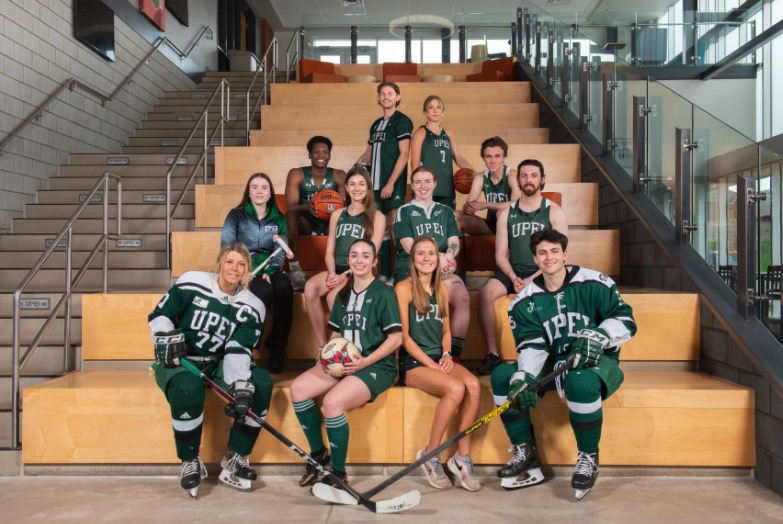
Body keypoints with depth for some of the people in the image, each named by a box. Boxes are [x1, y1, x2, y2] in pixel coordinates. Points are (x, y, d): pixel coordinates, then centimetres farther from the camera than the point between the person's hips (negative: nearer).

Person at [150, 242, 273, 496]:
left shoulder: (251, 307, -3)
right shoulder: (191, 284, -9)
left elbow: (238, 350, -13)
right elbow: (159, 315, -3)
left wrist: (241, 386, -29)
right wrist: (167, 339, -23)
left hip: (218, 365, 3)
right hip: (178, 362, -3)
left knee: (261, 382, -20)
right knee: (189, 388, -37)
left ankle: (235, 457, -6)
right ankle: (190, 462, -14)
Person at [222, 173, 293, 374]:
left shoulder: (278, 219, 10)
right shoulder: (236, 215, 4)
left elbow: (280, 252, 2)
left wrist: (268, 272, -17)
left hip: (269, 270, 3)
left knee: (285, 288, -32)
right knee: (265, 291, -35)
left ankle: (277, 347, -22)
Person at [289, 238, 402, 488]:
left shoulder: (383, 293, -6)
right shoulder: (343, 294, 15)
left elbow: (396, 338, -11)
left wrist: (366, 361, -20)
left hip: (377, 365, -7)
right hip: (343, 362, 7)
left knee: (332, 402, -29)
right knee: (298, 388, -15)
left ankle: (338, 473, -10)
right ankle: (318, 453, 3)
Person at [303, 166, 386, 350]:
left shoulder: (377, 217, 4)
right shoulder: (337, 215, 17)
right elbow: (329, 251, 13)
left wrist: (345, 276, -15)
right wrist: (332, 273, -8)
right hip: (336, 269, 4)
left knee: (333, 297, -33)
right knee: (310, 287, -28)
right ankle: (323, 346, -21)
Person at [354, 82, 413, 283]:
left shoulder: (402, 121, -2)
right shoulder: (376, 124, 20)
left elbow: (404, 154, -10)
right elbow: (368, 154, 27)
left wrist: (391, 183, -16)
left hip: (393, 185, -7)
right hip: (376, 184, 7)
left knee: (395, 229, -10)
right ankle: (385, 274, 15)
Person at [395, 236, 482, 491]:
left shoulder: (442, 288, 15)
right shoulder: (404, 288, -4)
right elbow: (404, 336, -8)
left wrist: (446, 355, -1)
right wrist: (431, 364, -14)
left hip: (439, 359, 5)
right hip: (413, 362, -5)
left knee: (473, 384, -25)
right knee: (456, 388, -30)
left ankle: (462, 458, -14)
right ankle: (430, 456, -11)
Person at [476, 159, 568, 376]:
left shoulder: (554, 212, 4)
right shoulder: (506, 213, 11)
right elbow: (500, 254, 7)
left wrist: (533, 279, -14)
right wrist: (514, 278, -12)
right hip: (513, 272, 2)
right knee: (486, 291, -27)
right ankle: (492, 354, -20)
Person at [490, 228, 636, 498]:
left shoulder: (594, 284, -8)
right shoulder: (526, 300, 1)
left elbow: (625, 320, -10)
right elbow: (532, 345, -7)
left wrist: (598, 336, -31)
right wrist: (523, 377, -27)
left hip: (597, 361, -4)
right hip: (553, 364, 4)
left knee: (581, 381, -39)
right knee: (502, 375, -17)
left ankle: (588, 458, -13)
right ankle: (525, 453, -6)